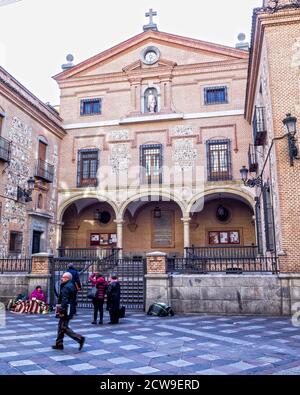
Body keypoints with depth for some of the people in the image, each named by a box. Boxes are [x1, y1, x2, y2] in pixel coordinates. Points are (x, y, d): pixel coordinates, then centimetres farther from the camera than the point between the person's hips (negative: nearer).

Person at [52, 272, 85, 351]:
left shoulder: (66, 287, -18)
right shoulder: (71, 286, 14)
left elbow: (64, 300, -25)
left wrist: (61, 310, -25)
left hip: (66, 311, -10)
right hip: (70, 309, 10)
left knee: (64, 327, -5)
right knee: (61, 327, 16)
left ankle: (80, 338, -6)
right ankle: (59, 344, 23)